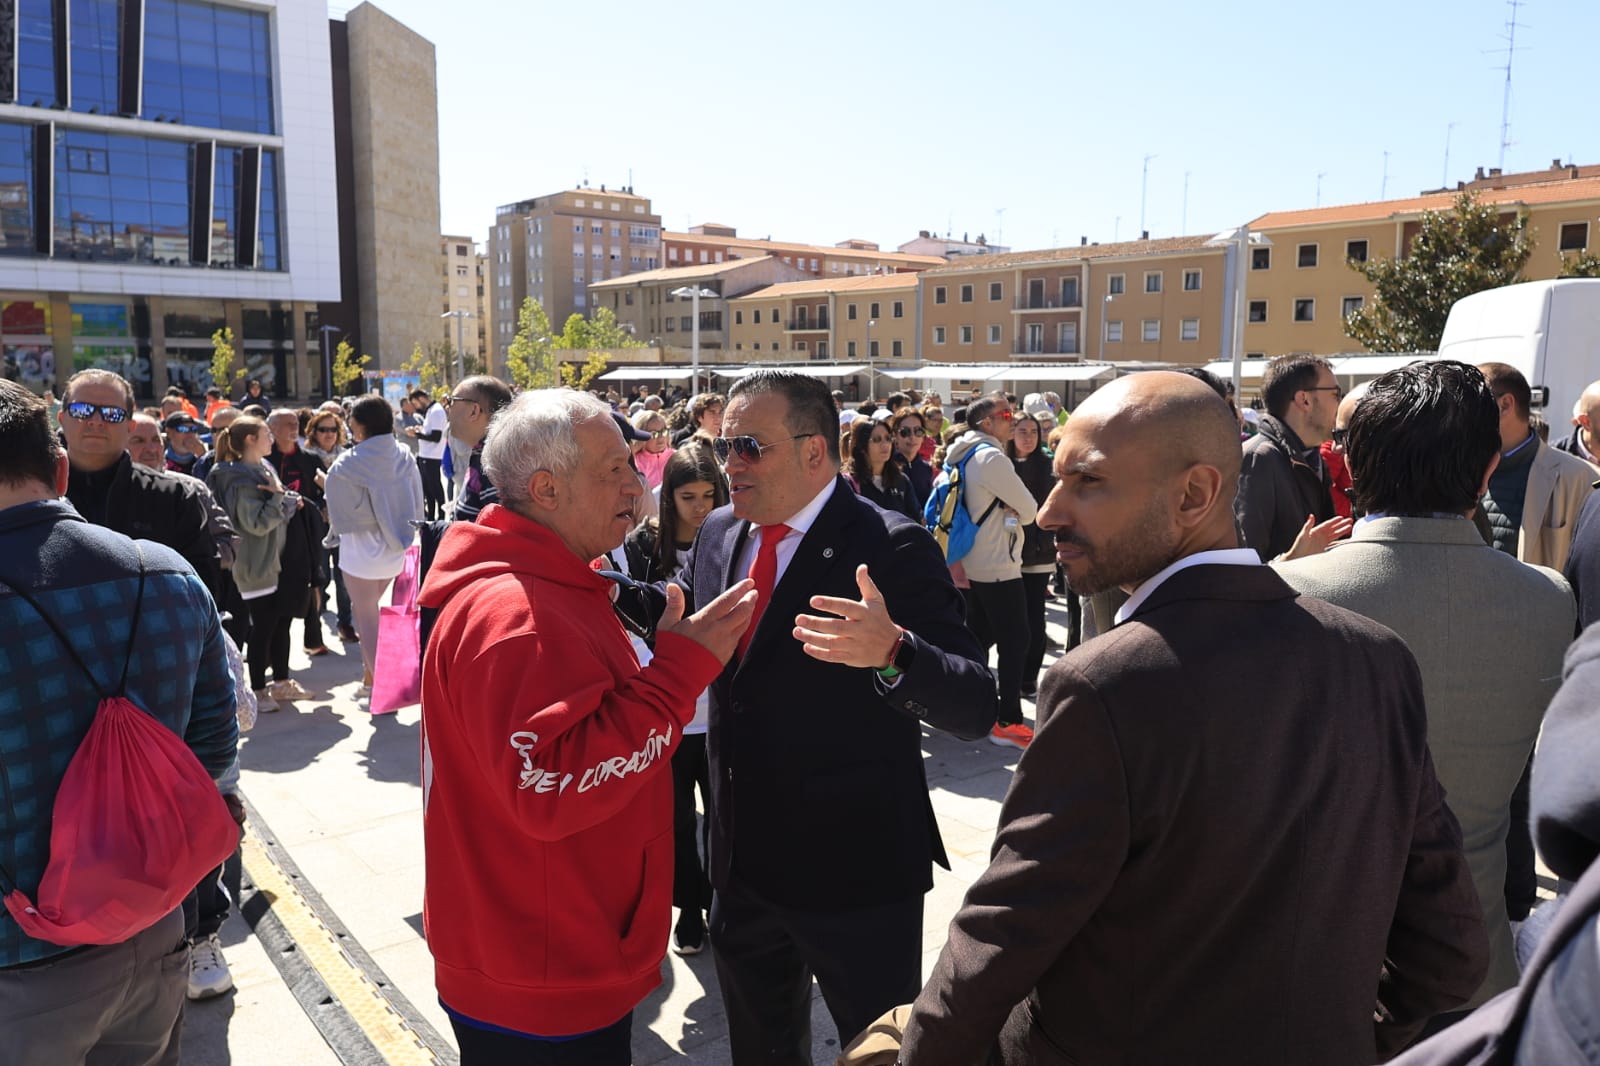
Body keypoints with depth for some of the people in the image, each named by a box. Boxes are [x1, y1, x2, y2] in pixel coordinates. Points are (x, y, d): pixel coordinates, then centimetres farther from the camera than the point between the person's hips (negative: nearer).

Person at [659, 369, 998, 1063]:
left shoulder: (892, 549, -19)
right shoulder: (718, 534, 2)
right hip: (744, 865, 7)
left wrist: (890, 652, -43)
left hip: (856, 874, -6)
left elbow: (975, 708, -24)